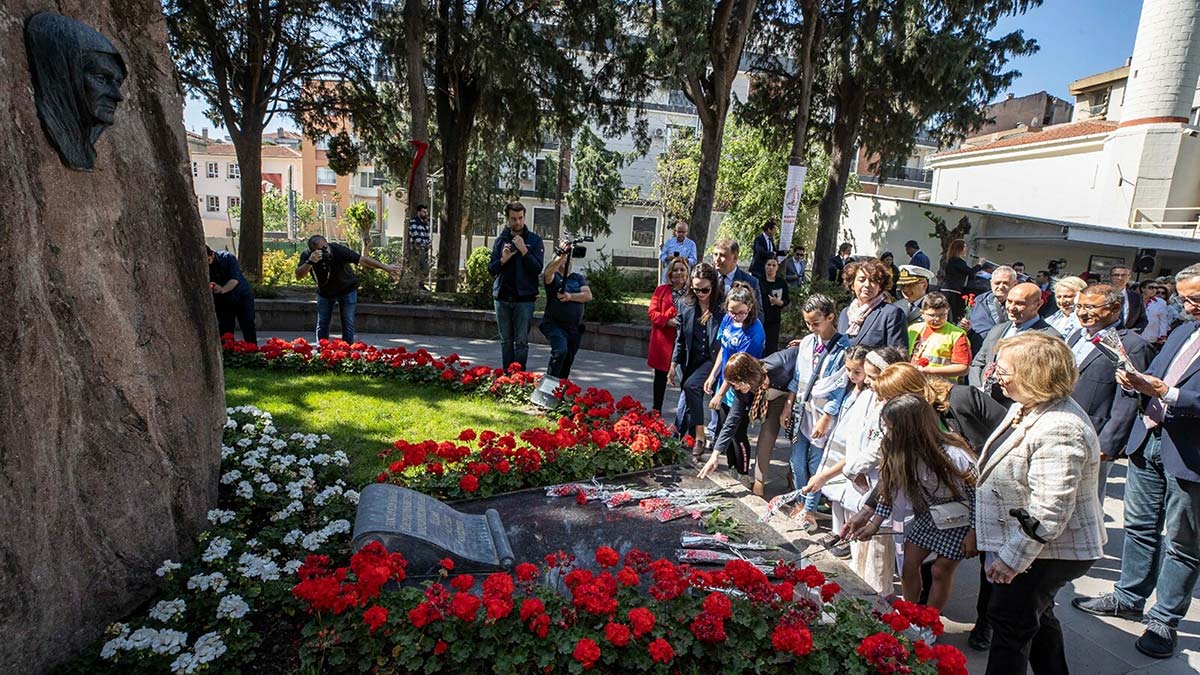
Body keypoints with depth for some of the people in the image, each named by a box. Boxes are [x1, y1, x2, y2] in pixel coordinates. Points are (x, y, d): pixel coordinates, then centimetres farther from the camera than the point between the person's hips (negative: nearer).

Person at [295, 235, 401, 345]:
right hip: (324, 291, 3)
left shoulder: (339, 250, -31)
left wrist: (386, 268, -38)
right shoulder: (307, 256, -23)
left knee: (348, 323, -7)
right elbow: (298, 276, -33)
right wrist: (310, 262, -50)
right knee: (322, 324, 4)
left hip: (347, 289, -2)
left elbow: (363, 259, -33)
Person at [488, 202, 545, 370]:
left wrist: (524, 250, -19)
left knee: (522, 342, -4)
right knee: (506, 341, 10)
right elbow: (491, 270, 8)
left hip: (524, 298, -3)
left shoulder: (534, 240, 1)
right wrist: (503, 259, -11)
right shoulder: (501, 240, 10)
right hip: (502, 297, 4)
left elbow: (538, 269, -9)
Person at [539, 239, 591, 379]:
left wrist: (570, 296, -19)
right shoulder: (552, 277, -2)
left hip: (574, 328, 5)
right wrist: (562, 255, -41)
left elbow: (588, 296, -3)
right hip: (554, 324, -5)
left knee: (568, 360, 12)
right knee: (560, 351, -27)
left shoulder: (578, 278, 11)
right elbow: (548, 271, -27)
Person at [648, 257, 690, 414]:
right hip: (663, 340, 1)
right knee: (660, 376, 12)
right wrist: (667, 321, -14)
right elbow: (652, 312, 0)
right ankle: (657, 410, 24)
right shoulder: (661, 290, 6)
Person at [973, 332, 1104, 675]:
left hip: (1050, 551, -10)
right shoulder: (1026, 407, 2)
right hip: (1026, 542, 10)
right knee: (1037, 617, 25)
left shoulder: (1058, 432, -31)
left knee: (1009, 620, 2)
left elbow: (1049, 512, -31)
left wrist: (1012, 559, -24)